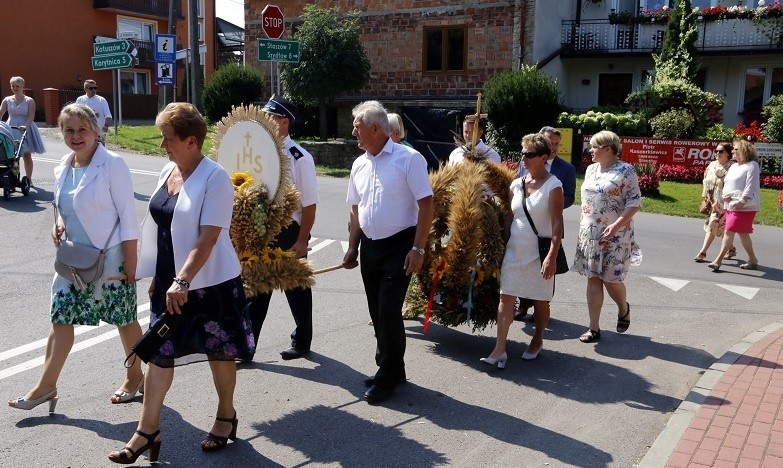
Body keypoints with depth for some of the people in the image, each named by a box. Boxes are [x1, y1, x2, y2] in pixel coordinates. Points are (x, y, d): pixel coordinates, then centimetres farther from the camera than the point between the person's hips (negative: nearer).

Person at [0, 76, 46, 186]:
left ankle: (29, 179, 13)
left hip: (25, 129, -2)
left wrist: (25, 126, -30)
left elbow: (31, 116, -13)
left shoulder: (29, 101, -3)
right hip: (11, 129, 2)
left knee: (27, 155, 4)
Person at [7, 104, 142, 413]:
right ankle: (46, 386, 17)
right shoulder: (63, 168, 5)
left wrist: (130, 263, -16)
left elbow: (128, 217, -15)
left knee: (124, 320, 9)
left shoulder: (112, 164, -14)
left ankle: (135, 376, 29)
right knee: (61, 319, 6)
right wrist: (58, 223, -5)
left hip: (110, 260, -6)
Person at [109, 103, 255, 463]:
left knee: (219, 351, 11)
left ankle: (226, 416, 32)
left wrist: (183, 281, -27)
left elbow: (208, 237, -22)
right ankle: (148, 430, 18)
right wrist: (158, 276, 15)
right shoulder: (168, 171, 6)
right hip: (169, 279, 7)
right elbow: (160, 226, 13)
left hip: (209, 282, -7)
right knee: (159, 351, 8)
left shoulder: (215, 177, -17)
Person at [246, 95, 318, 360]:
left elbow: (309, 205, -15)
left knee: (296, 289, 12)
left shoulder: (299, 158, -16)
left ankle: (302, 341, 31)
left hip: (289, 234, -5)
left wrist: (301, 242, -15)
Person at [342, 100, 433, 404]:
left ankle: (387, 375, 9)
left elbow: (426, 204, -13)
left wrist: (418, 248, -18)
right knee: (377, 312, 12)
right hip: (370, 247, 7)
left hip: (398, 246, -7)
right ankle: (389, 368, 28)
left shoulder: (408, 159, -11)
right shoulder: (359, 165, 9)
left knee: (389, 311, -7)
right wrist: (352, 248, 14)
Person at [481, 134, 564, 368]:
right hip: (514, 250, 5)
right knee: (506, 297, -1)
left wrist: (552, 256, -20)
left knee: (540, 300, 10)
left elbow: (557, 224, -14)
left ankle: (537, 341, 31)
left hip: (539, 253, -5)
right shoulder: (516, 184, 7)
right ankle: (500, 349, 0)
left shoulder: (553, 186, -9)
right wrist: (503, 247, 10)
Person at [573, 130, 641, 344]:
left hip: (614, 235, -6)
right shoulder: (591, 169, 10)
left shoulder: (625, 171, -10)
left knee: (611, 279, -1)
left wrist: (617, 224, -23)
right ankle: (594, 328, 11)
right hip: (590, 233, 6)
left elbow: (635, 202, -13)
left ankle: (624, 308, 33)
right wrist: (582, 226, 12)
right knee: (593, 279, 5)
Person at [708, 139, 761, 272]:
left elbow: (750, 186, -15)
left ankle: (718, 260, -9)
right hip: (730, 205, 9)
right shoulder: (733, 166, 19)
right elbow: (727, 184, 21)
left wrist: (742, 201, -25)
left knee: (729, 232, -11)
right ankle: (753, 260, 21)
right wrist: (725, 195, 1)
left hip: (743, 206, -9)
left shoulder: (752, 166, -6)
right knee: (743, 233, 12)